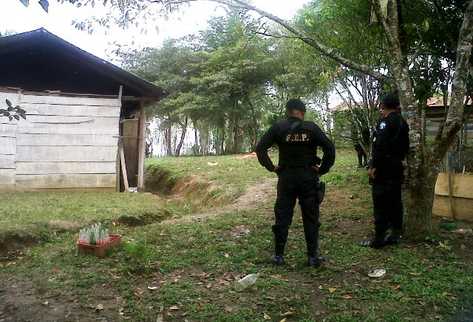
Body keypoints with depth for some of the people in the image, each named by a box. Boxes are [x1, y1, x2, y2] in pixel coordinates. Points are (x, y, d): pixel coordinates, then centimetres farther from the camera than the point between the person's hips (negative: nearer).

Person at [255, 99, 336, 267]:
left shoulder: (278, 128, -2)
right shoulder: (312, 128, -2)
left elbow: (260, 148, -7)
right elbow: (330, 148, -8)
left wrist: (271, 167, -1)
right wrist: (322, 169, -1)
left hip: (286, 178, 0)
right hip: (308, 178, 0)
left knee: (282, 217, 8)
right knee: (311, 218, 9)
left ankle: (278, 255, 13)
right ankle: (313, 256, 13)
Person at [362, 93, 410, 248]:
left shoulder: (386, 121, -14)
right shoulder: (402, 122, 13)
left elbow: (380, 146, -23)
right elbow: (405, 147, 18)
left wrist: (373, 166, -19)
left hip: (383, 169, -9)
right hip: (397, 168, 9)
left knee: (380, 205, -5)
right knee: (395, 202, 14)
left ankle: (379, 239, -1)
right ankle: (395, 234, 22)